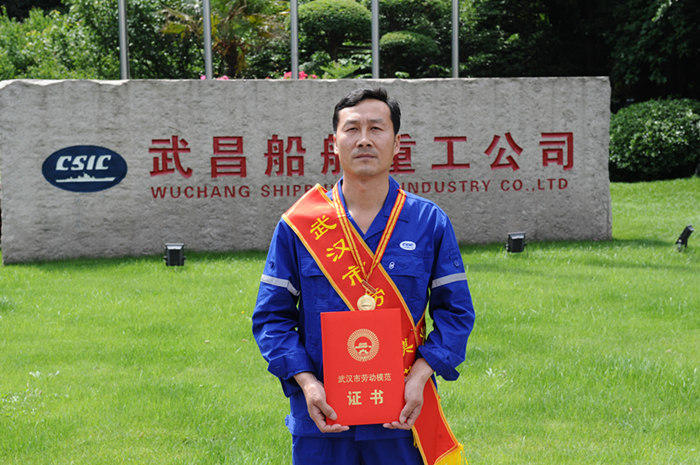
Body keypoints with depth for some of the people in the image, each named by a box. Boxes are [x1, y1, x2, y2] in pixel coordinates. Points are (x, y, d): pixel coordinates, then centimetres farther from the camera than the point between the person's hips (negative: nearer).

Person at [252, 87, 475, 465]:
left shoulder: (430, 223, 3)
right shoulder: (298, 225, 2)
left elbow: (456, 311, 4)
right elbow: (271, 316, 4)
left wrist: (419, 376, -10)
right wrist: (306, 382, -10)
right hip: (321, 418, 0)